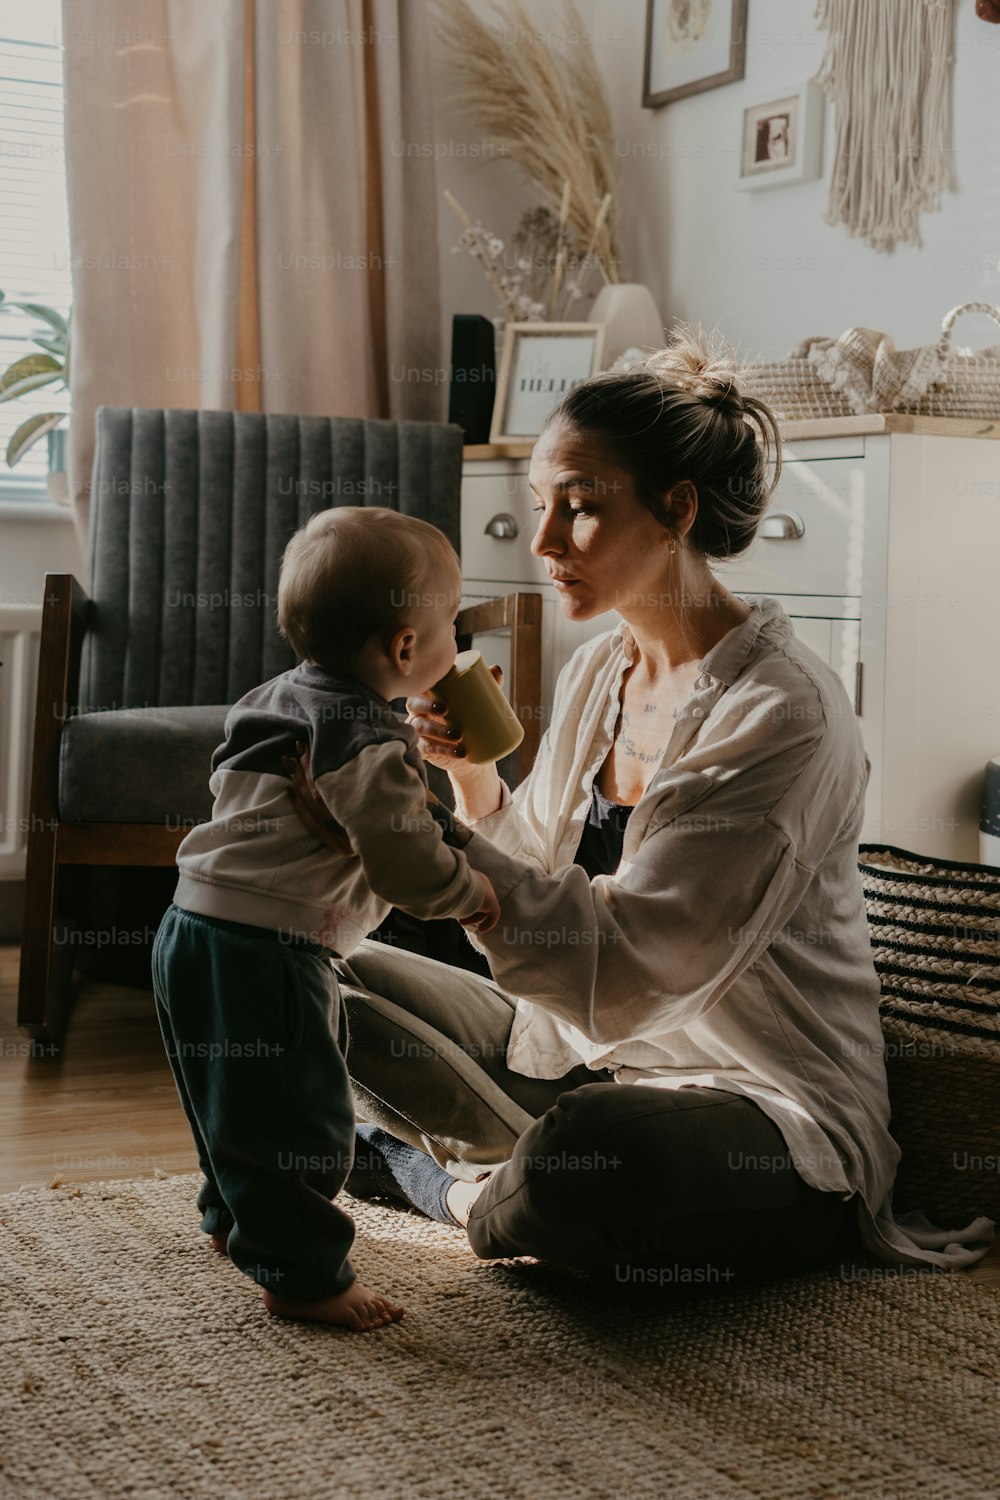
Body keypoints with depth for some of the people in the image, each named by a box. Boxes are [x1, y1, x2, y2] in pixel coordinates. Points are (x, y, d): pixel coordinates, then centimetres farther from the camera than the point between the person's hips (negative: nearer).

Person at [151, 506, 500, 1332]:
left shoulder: (285, 699, 12)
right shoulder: (370, 743, -20)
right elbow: (406, 858, -23)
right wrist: (472, 892, -4)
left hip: (200, 928, 11)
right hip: (261, 951, -11)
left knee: (244, 1098, 26)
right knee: (296, 1113, -1)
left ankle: (236, 1218, 44)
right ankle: (304, 1276, 8)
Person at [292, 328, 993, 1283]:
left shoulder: (783, 715, -22)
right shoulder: (596, 673, 4)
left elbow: (616, 971, -27)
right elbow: (537, 886, 10)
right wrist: (470, 774, -8)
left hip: (768, 1113, -8)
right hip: (583, 1055, 8)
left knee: (590, 1144, -39)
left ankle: (475, 1197, -6)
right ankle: (532, 1167, -7)